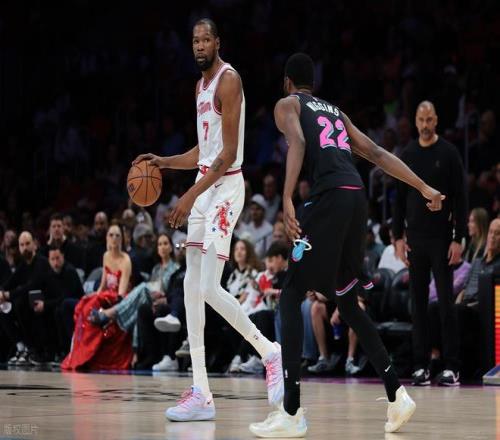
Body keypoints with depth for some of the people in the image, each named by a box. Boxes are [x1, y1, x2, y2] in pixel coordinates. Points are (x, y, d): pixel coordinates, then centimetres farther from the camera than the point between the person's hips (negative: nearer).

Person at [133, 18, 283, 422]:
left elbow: (228, 153, -18)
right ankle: (201, 394, 4)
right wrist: (165, 162, 11)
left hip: (225, 188, -9)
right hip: (205, 188, 9)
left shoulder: (228, 80, -12)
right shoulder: (201, 85, 17)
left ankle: (271, 353, 1)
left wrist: (191, 196, -22)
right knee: (192, 290, 4)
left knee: (210, 288, -16)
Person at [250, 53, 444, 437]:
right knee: (346, 301, 20)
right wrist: (424, 188, 18)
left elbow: (297, 143, -9)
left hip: (329, 198, -7)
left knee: (291, 297, -3)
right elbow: (377, 154, 23)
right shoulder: (335, 111, 31)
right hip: (357, 198, 7)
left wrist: (287, 199, -21)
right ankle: (397, 394, 14)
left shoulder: (287, 105, 12)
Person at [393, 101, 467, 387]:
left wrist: (459, 239, -12)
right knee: (418, 303, 5)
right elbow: (400, 199, 12)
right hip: (415, 238, 4)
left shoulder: (449, 153, -3)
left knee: (446, 302, -4)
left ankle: (452, 367, -2)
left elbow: (460, 199, -6)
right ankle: (421, 366, 8)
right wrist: (398, 236, 5)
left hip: (441, 238, -4)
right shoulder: (408, 155, 9)